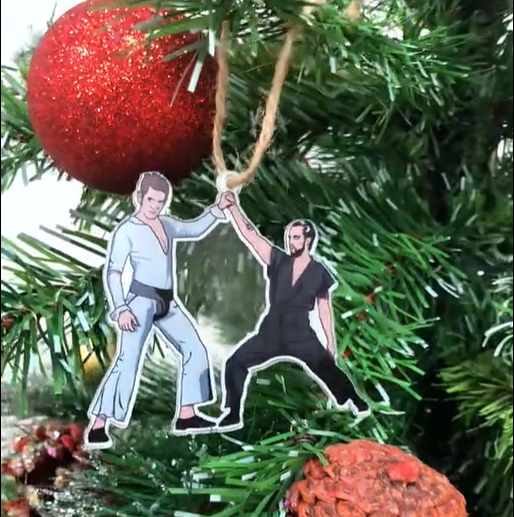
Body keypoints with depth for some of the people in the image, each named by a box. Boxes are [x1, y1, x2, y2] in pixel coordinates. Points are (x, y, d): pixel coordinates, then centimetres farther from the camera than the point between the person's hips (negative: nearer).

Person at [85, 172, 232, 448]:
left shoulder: (166, 224, 11)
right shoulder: (126, 231, -8)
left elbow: (195, 230, 28)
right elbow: (112, 272, -11)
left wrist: (218, 209, 17)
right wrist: (120, 309, -20)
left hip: (167, 302, 8)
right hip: (141, 301, -8)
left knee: (195, 350, 11)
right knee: (127, 362, -14)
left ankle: (186, 416, 19)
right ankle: (98, 426, -8)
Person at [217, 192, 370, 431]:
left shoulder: (319, 273, -2)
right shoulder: (278, 260, -1)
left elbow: (324, 309, 5)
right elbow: (249, 234, -8)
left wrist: (331, 341, 5)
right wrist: (233, 206, -18)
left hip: (301, 335, -1)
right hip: (270, 333, 2)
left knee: (327, 368, 8)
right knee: (235, 363, -6)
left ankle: (355, 403, 32)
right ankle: (233, 415, 6)